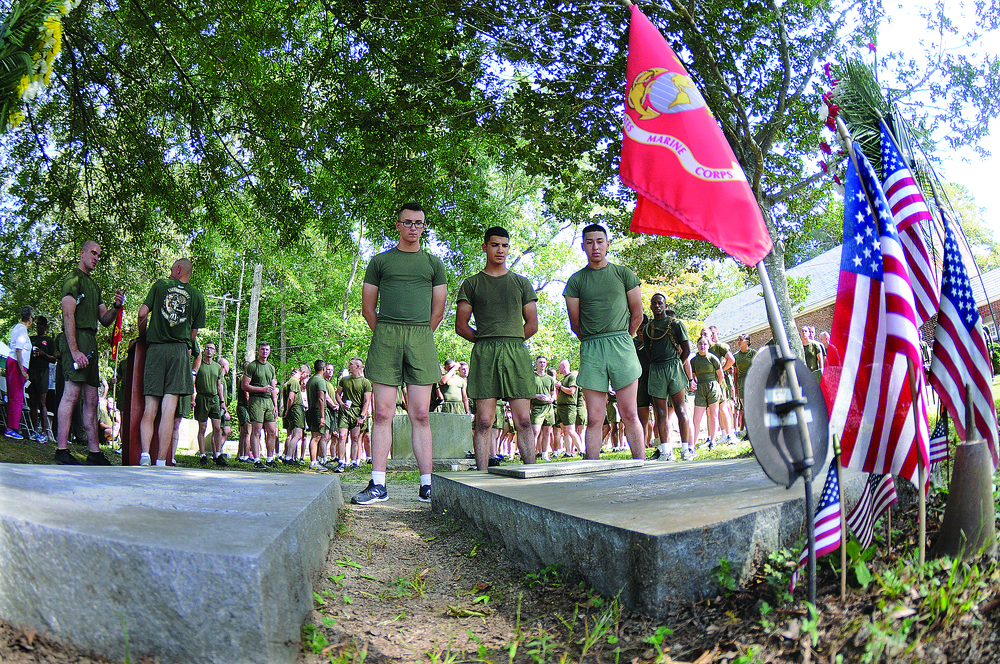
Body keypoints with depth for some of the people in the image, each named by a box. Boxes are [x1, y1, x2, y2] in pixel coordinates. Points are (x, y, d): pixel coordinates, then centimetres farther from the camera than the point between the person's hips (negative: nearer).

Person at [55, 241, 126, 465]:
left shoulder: (94, 285, 26)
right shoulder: (73, 278, -1)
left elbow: (105, 320, 24)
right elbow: (68, 316, -11)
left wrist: (116, 307, 2)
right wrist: (74, 351, -20)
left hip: (90, 343, 9)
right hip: (75, 339, -9)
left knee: (91, 399, 5)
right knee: (72, 392, -15)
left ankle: (94, 452, 5)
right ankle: (62, 450, -14)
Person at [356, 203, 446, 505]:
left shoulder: (433, 263, 17)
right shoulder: (380, 261, 15)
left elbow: (438, 310, 15)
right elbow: (368, 307, 13)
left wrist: (419, 337, 8)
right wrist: (386, 335, 6)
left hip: (421, 337, 0)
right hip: (385, 336, 0)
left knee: (420, 415, -1)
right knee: (383, 412, -3)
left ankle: (426, 485, 1)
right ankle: (378, 485, -1)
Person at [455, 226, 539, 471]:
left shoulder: (521, 283, 18)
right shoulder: (471, 284, 14)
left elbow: (532, 325, 17)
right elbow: (461, 326, 11)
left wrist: (511, 342, 8)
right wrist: (485, 342, 5)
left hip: (516, 352, 1)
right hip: (483, 354, -1)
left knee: (523, 421, -3)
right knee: (484, 422, -5)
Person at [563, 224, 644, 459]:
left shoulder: (624, 274, 10)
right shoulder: (576, 281, 10)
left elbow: (637, 315, 13)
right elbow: (575, 324, 12)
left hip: (622, 346, 0)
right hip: (590, 350, 1)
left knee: (629, 415, -3)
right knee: (594, 419, -2)